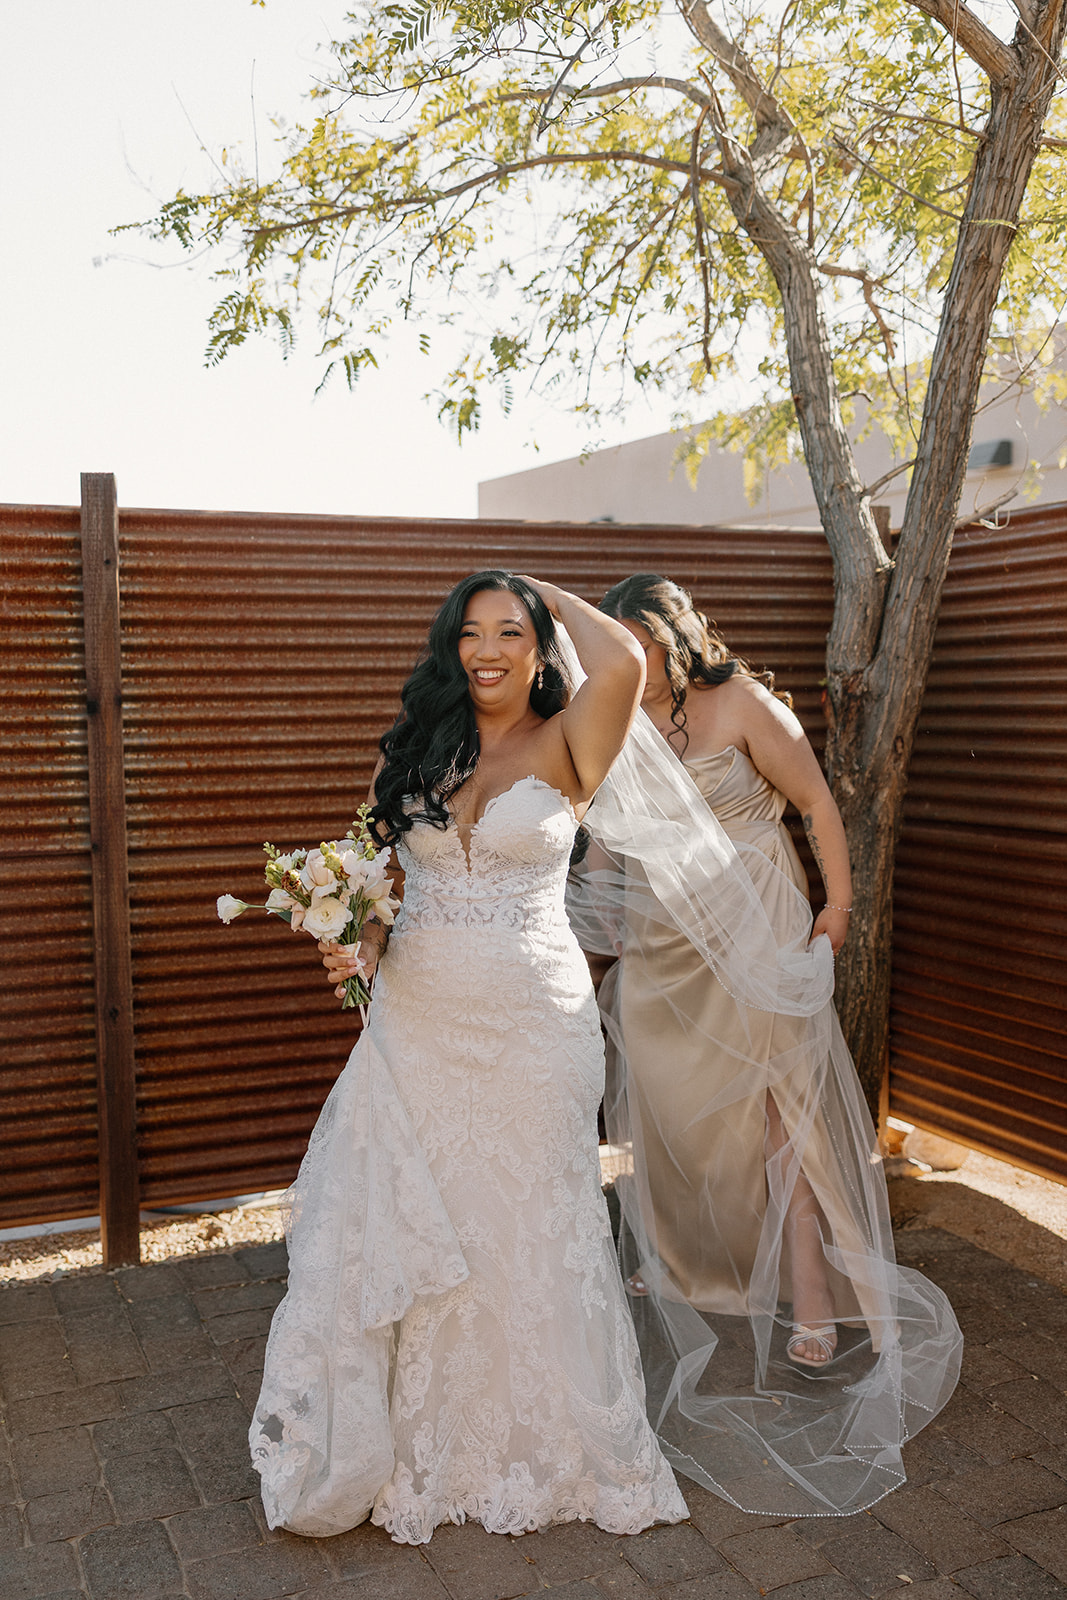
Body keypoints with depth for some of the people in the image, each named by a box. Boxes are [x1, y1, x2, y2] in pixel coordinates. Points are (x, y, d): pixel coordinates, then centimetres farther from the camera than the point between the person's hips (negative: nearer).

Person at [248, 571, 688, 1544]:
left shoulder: (564, 746, -5)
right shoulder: (413, 750, 6)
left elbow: (624, 665, -25)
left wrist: (554, 598, -7)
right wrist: (360, 943, -9)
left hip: (532, 1027, -3)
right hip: (416, 1021, 3)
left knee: (530, 1234, 11)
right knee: (399, 1228, 11)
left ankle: (544, 1447, 33)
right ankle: (416, 1446, 33)